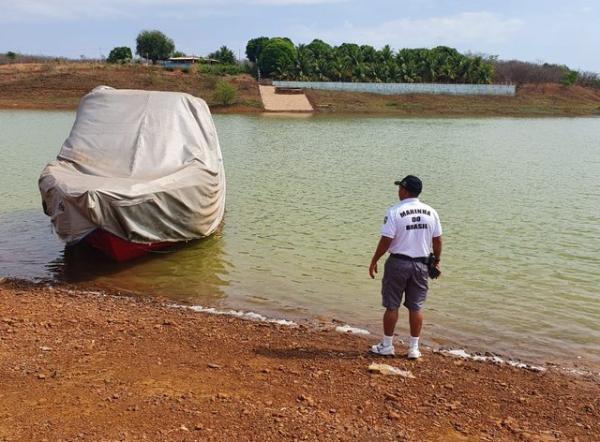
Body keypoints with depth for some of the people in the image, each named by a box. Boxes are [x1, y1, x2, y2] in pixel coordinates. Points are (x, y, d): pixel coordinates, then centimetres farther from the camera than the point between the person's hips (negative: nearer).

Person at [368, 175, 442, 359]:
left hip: (398, 262, -4)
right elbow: (437, 240, 6)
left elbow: (385, 241, -13)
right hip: (421, 264, 4)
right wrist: (437, 261, 18)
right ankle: (414, 348, 17)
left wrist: (374, 261, -3)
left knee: (391, 305, 7)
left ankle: (387, 345, 16)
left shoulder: (395, 212, -12)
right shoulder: (431, 212, 2)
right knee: (416, 307, 11)